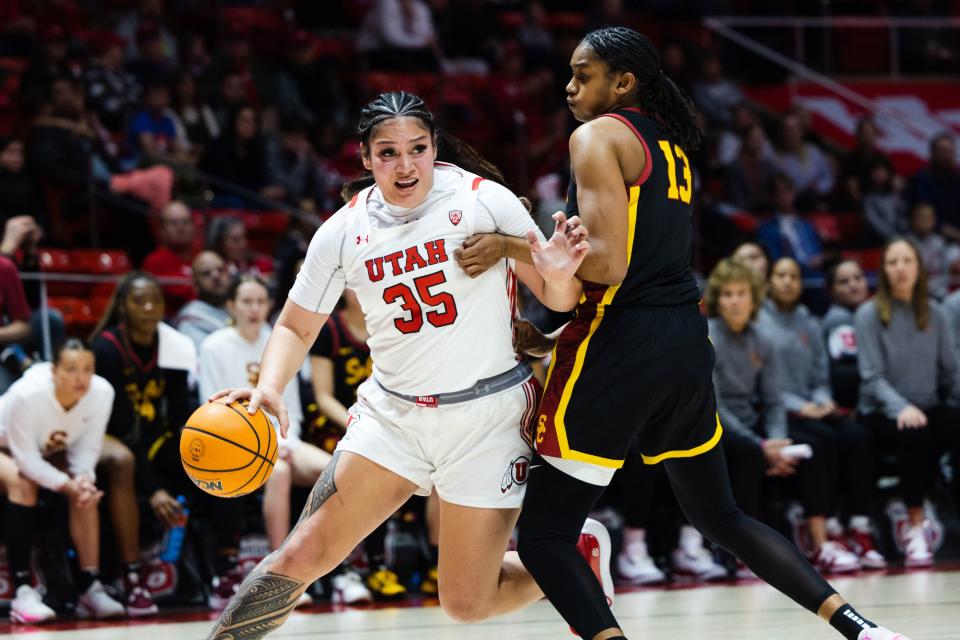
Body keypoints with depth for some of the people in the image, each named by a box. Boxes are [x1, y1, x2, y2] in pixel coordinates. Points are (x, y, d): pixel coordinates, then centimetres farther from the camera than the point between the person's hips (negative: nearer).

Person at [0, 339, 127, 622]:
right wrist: (67, 485, -40)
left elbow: (87, 447, -18)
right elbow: (26, 459, -33)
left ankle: (91, 587, -17)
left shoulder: (102, 392, -27)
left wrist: (83, 477, -37)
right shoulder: (27, 395, -39)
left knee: (86, 491, -20)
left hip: (50, 451, 5)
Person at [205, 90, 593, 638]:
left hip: (487, 415, -3)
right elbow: (297, 326, 8)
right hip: (392, 413, 3)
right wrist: (269, 387, -12)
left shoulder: (483, 200, -10)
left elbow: (558, 300, -3)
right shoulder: (344, 232, -2)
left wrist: (559, 274, -27)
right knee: (302, 557, -11)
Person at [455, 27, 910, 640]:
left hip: (623, 347, -8)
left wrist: (511, 244, -14)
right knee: (720, 517, 22)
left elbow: (608, 263, -18)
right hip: (689, 343, 8)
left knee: (544, 534, -1)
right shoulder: (672, 143, 18)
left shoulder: (598, 136, -7)